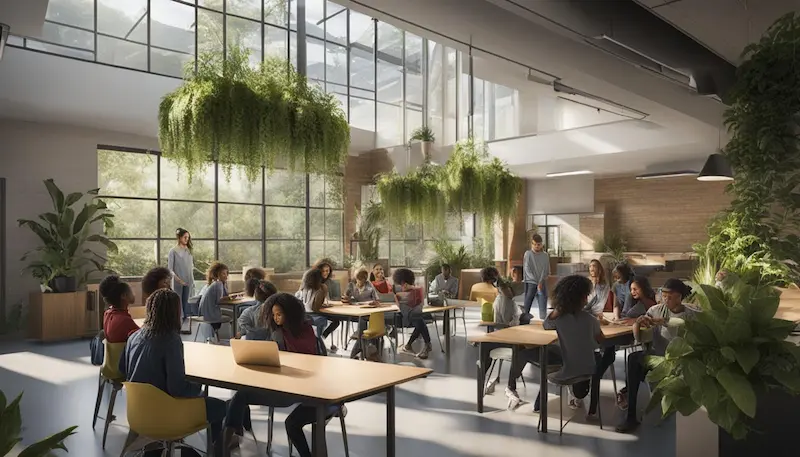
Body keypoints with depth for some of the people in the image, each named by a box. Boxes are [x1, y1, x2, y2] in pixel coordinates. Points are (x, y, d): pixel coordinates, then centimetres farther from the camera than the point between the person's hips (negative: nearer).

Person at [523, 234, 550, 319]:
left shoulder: (545, 255, 7)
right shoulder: (528, 254, -1)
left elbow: (547, 270, 7)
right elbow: (527, 270, -6)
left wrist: (541, 281, -8)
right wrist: (537, 282, -12)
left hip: (542, 284, 2)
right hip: (531, 283, -2)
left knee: (543, 307, -2)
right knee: (527, 306, -2)